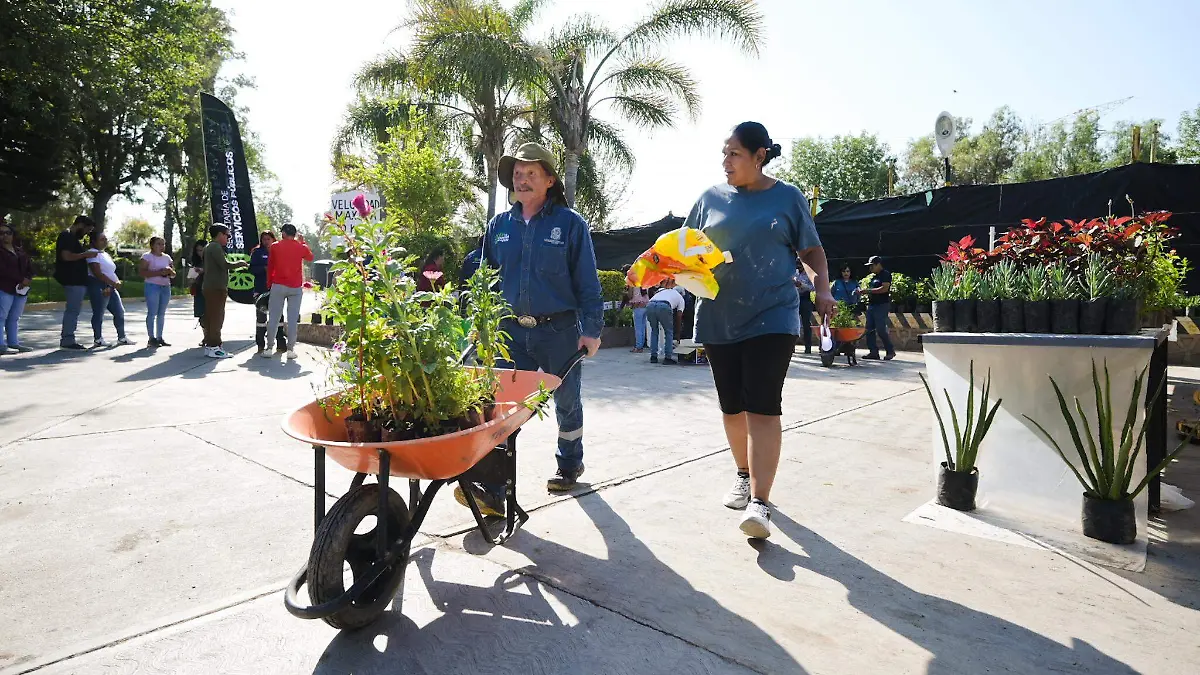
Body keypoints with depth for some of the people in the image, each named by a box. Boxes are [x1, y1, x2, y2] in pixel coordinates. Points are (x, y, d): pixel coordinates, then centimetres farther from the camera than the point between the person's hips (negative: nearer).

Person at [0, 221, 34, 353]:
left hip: (22, 289, 6)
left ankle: (13, 342, 14)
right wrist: (21, 279, -16)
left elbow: (30, 268, 14)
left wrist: (27, 280, -5)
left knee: (14, 318, 9)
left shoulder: (20, 251, 18)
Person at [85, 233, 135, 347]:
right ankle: (98, 339, 3)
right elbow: (97, 273, -19)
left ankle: (122, 337, 16)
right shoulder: (93, 253, -8)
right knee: (99, 313, -4)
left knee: (119, 312, 9)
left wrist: (113, 285, -3)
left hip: (110, 287, 9)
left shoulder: (105, 254, 20)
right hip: (98, 286, -9)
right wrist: (113, 283, -20)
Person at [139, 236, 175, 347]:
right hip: (152, 287, -6)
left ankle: (159, 337, 11)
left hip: (166, 287, 6)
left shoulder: (167, 257, 16)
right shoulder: (147, 256, -2)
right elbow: (141, 272, -12)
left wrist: (170, 271, -4)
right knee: (152, 313, -6)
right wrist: (159, 272, -20)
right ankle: (151, 338, -2)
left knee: (162, 313, 7)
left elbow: (173, 275, 19)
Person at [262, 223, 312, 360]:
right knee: (293, 319, 1)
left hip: (278, 286, 0)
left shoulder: (275, 247, 0)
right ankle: (291, 350, -1)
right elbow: (310, 257, 22)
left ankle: (269, 348, 5)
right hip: (296, 288, 0)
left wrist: (269, 284, 18)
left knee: (273, 318, 5)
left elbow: (270, 266, 7)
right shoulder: (301, 247, 1)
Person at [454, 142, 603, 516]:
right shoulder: (499, 225, 7)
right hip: (513, 331, 3)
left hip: (560, 331, -2)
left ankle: (570, 465, 37)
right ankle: (492, 488, -5)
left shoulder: (570, 223, -5)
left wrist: (592, 329, -10)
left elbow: (587, 282, -5)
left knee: (566, 402, 14)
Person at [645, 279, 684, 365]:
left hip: (650, 306, 4)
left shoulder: (662, 290, 41)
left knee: (654, 331, 25)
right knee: (669, 332, 18)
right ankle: (668, 358, 14)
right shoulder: (681, 298, 30)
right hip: (663, 306, -4)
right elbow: (679, 316, 24)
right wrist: (677, 332, 32)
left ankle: (653, 357, 23)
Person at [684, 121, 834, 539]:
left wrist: (822, 289, -7)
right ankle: (745, 476, 33)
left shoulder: (787, 198, 4)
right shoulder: (710, 199, 9)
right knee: (732, 407, 11)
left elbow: (811, 251, 9)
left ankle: (759, 502, -11)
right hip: (718, 319, 4)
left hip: (771, 317, -3)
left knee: (762, 408, -12)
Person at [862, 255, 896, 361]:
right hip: (871, 305, 9)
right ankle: (873, 351, 6)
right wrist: (865, 292, 11)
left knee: (881, 330, -11)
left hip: (882, 305, -9)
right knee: (869, 329, 3)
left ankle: (890, 351, 2)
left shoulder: (885, 274, -5)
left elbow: (885, 288, -17)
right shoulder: (873, 277, 20)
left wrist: (869, 290, -18)